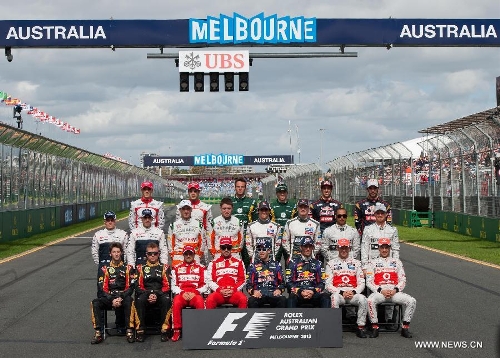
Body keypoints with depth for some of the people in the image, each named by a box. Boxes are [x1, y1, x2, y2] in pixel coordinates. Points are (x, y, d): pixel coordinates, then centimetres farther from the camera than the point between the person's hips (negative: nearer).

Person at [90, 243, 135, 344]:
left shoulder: (127, 268, 9)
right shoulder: (105, 269, 10)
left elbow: (130, 287, 2)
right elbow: (103, 289, 2)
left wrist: (121, 298, -15)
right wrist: (112, 300, -14)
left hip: (123, 297, -1)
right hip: (109, 298, 2)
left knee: (129, 301, -37)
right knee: (95, 303, -28)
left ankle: (129, 331, -34)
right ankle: (98, 333, -29)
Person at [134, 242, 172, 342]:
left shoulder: (164, 267, 11)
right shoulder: (141, 268, 13)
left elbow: (167, 286, 2)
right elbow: (139, 287, 5)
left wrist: (156, 294, -15)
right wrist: (149, 294, -13)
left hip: (160, 294, 0)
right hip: (145, 294, 0)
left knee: (166, 299, -35)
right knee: (139, 300, -34)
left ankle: (165, 330, -30)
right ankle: (140, 330, -30)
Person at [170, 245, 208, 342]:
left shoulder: (200, 268, 14)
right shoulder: (177, 268, 16)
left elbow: (204, 285, 8)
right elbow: (174, 285, 11)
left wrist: (194, 293, -9)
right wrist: (182, 293, -8)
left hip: (195, 294, -1)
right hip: (181, 294, 1)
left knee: (200, 303, -36)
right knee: (176, 303, -34)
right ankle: (177, 331, -27)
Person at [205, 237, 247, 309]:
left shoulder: (238, 262, 16)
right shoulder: (213, 263, 15)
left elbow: (242, 280, 10)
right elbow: (210, 280, 7)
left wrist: (233, 290, -7)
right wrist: (220, 290, -9)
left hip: (234, 292, 0)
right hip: (218, 292, 0)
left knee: (243, 299, -34)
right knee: (210, 300, -35)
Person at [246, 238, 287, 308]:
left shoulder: (276, 265, 18)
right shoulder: (253, 266, 15)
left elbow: (282, 282, 17)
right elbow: (249, 283, 10)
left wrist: (279, 289, -6)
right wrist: (253, 291, -12)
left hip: (273, 294, 1)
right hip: (259, 295, -1)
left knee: (283, 300, -32)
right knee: (251, 301, -35)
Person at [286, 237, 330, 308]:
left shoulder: (317, 263, 17)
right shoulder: (294, 262, 10)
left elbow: (321, 283, 11)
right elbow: (289, 282, 3)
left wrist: (313, 291, -10)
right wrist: (300, 292, -13)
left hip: (313, 294, 2)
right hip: (298, 293, -2)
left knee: (325, 297, -30)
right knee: (292, 297, -37)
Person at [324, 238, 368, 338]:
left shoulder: (356, 263, 17)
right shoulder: (331, 263, 11)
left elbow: (361, 283, 12)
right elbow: (328, 285, 3)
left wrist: (353, 292, -9)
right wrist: (341, 292, -11)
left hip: (353, 293, 2)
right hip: (337, 292, -2)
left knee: (362, 299, -31)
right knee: (335, 298, -37)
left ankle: (361, 327, -23)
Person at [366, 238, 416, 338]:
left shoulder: (396, 262, 21)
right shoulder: (373, 262, 15)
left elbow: (402, 280, 12)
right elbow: (369, 282, 5)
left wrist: (395, 290, -7)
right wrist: (381, 291, -11)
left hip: (395, 291, 2)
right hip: (378, 291, -2)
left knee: (412, 301, -24)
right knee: (370, 300, -35)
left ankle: (405, 327, -14)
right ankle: (375, 328, -22)